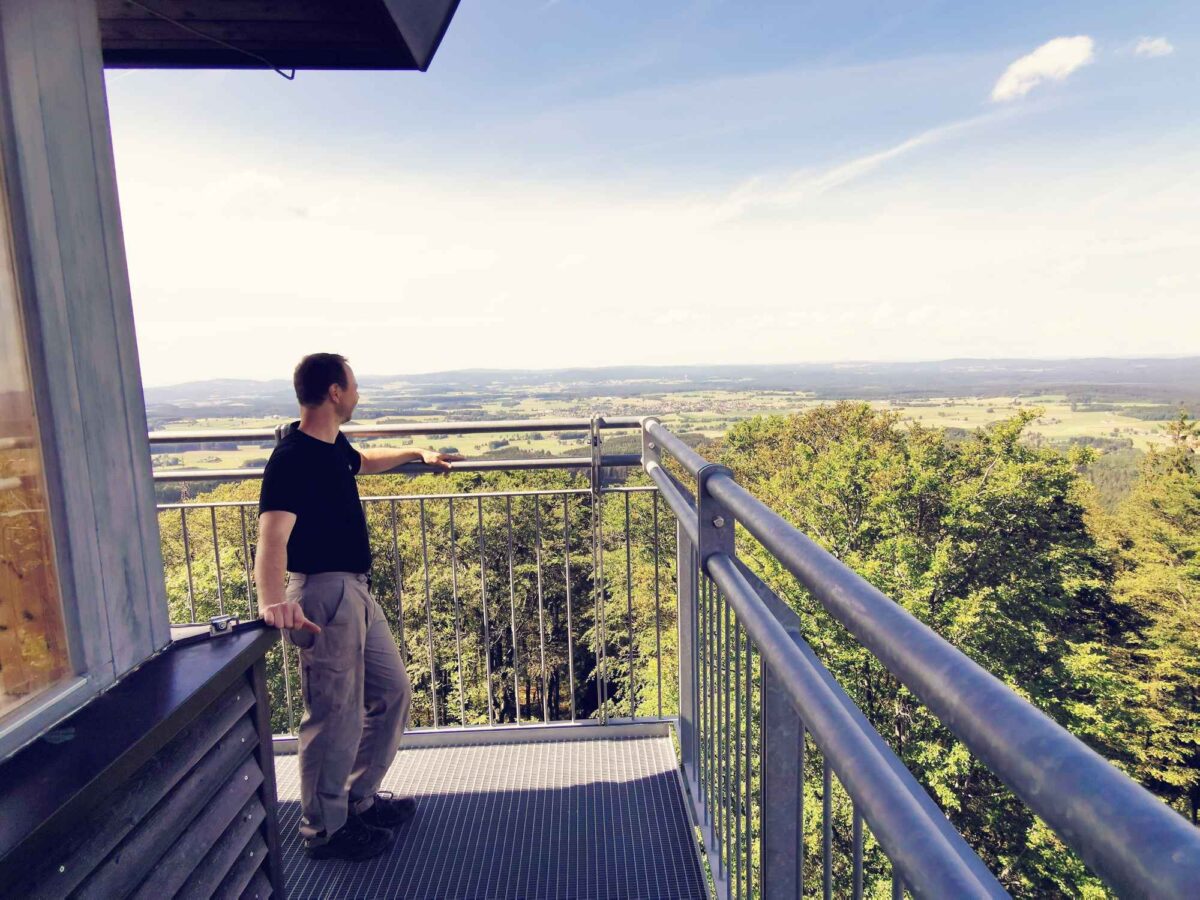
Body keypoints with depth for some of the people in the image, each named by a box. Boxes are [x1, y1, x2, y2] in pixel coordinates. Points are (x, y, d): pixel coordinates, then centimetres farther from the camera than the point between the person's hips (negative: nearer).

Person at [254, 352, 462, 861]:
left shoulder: (334, 446, 10)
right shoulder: (292, 459, -20)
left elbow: (363, 462, 35)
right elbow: (272, 538, -34)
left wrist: (417, 454, 41)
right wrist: (272, 600, -50)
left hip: (355, 591, 10)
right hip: (325, 594, -10)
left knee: (392, 693, 17)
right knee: (335, 716, 3)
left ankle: (360, 800, 35)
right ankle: (324, 829, 24)